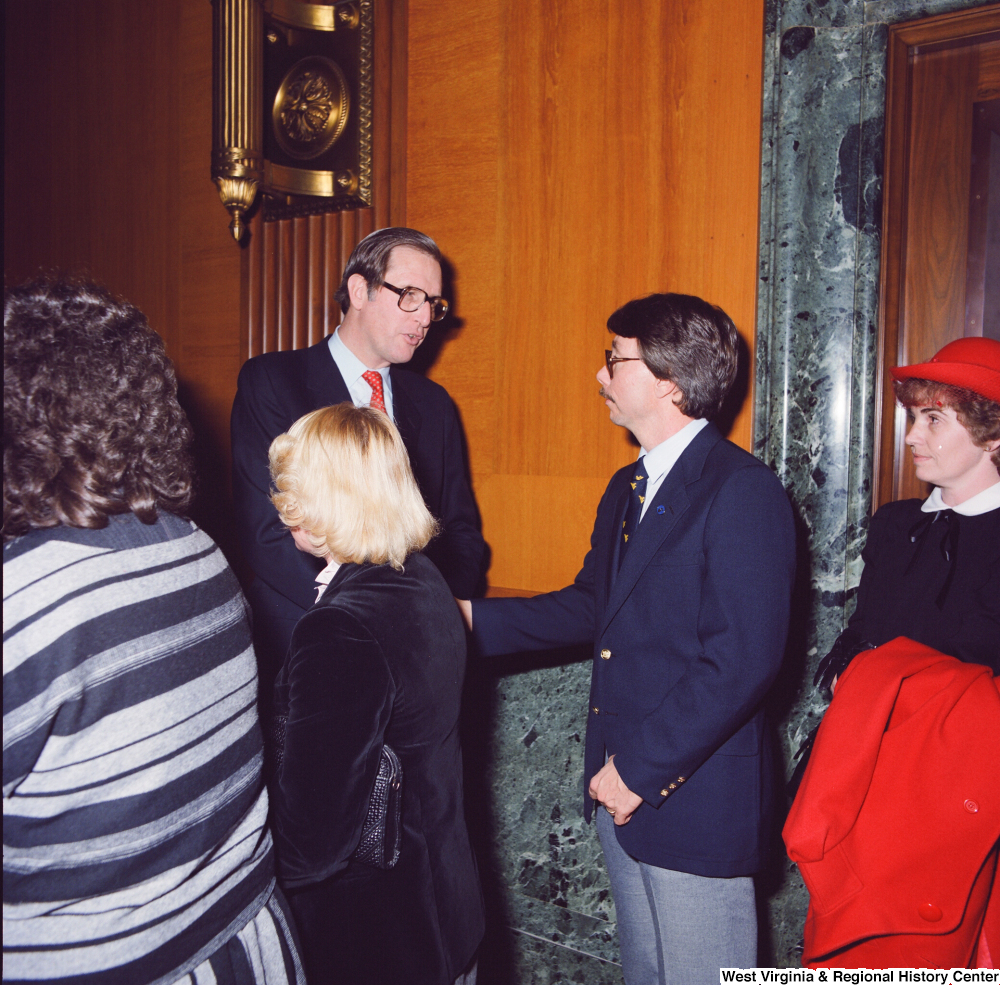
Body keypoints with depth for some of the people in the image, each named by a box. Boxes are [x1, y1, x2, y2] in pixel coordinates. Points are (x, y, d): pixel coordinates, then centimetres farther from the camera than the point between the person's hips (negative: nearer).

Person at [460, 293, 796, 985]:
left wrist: (641, 768, -19)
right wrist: (473, 618, 5)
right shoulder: (626, 488, 12)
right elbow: (592, 607, 14)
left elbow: (742, 660, -23)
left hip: (697, 794, -8)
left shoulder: (745, 491, -18)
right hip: (624, 782, 9)